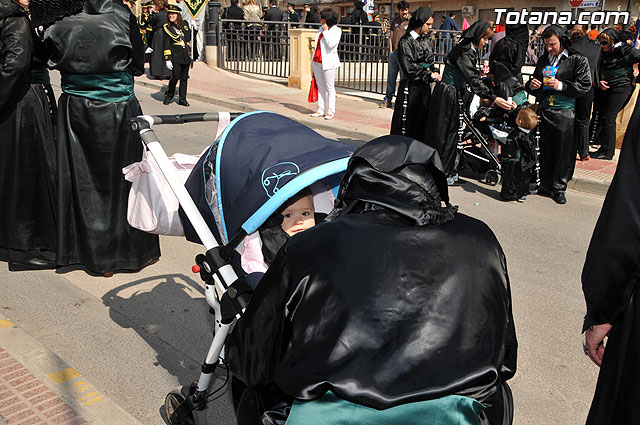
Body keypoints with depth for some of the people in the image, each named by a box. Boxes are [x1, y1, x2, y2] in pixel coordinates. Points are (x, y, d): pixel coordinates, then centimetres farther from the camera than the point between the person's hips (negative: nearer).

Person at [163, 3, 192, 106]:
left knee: (184, 77, 6)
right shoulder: (167, 27, 0)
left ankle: (182, 99, 14)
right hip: (175, 55, -4)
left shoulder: (184, 25, 12)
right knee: (175, 76, -10)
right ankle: (168, 96, 10)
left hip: (186, 55, 4)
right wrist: (167, 59, -10)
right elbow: (166, 45, -5)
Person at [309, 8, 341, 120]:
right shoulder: (321, 29, 15)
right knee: (320, 87, 11)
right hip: (317, 62, 7)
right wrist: (313, 60, 19)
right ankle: (321, 110, 17)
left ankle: (330, 111, 3)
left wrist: (326, 31, -13)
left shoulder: (336, 30, -6)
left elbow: (331, 44, -21)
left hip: (328, 62, -7)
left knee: (330, 88, -2)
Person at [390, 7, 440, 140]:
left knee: (423, 122, 10)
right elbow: (408, 67, -16)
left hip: (425, 88, 7)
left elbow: (432, 62, 20)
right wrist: (429, 74, -13)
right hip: (410, 88, -7)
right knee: (406, 123, -4)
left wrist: (435, 72, -2)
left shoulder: (426, 42, 15)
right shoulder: (406, 42, -8)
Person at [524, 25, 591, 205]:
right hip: (543, 110, 4)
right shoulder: (543, 60, 17)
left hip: (565, 112, -4)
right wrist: (531, 85, 3)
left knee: (563, 151, -1)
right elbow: (534, 84, 26)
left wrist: (561, 86, -15)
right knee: (545, 150, 7)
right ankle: (545, 185, 18)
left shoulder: (578, 60, 1)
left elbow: (584, 85, -4)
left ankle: (559, 187, 9)